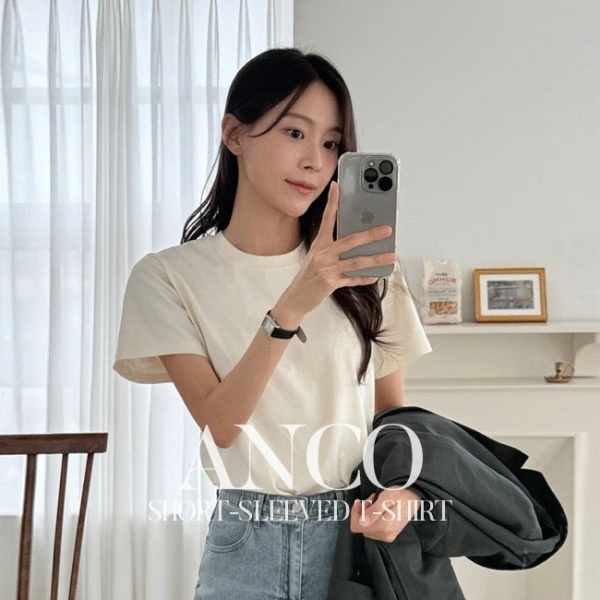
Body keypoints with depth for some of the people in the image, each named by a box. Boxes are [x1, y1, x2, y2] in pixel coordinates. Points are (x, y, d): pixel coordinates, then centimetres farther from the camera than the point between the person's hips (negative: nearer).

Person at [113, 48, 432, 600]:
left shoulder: (363, 270, 2)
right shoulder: (170, 277, -5)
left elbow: (393, 410, 7)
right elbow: (219, 423, -14)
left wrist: (405, 488, -13)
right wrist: (293, 305, -27)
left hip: (359, 534, 2)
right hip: (248, 547, -2)